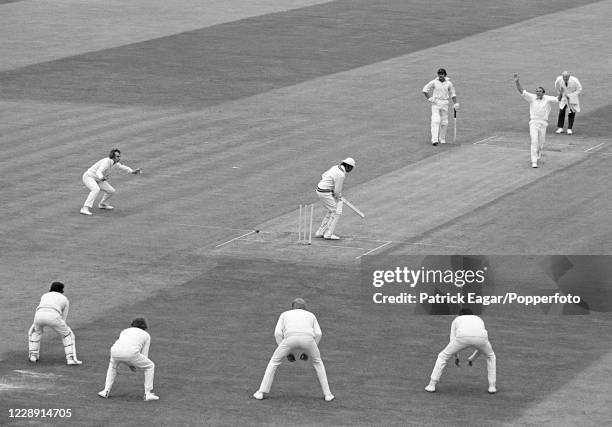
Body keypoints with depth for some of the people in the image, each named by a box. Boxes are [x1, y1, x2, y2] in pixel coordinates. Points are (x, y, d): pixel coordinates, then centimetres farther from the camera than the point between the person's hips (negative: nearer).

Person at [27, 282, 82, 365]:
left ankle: (33, 355, 32)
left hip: (39, 315, 3)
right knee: (68, 334, 19)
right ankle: (70, 358, 8)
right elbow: (63, 319, 29)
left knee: (36, 331, 36)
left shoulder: (44, 296, 37)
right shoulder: (65, 300, 29)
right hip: (53, 317, -3)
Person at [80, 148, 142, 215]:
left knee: (111, 191, 7)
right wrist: (102, 178, -65)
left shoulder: (115, 162, -2)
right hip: (88, 177, -9)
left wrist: (132, 171, 7)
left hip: (97, 180, 9)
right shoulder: (106, 162, -29)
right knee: (96, 189, -36)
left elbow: (121, 167, 17)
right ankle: (85, 209, -42)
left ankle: (102, 204, 33)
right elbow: (98, 172, -43)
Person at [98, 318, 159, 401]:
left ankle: (106, 391, 32)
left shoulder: (124, 331, 37)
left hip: (115, 351, 4)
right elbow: (144, 355, 25)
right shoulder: (146, 335, 29)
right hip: (131, 353, -4)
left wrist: (130, 365, 36)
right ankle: (148, 394, 17)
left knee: (112, 365, 40)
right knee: (150, 366, 22)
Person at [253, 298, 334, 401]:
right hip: (308, 338, 1)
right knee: (317, 362, 28)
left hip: (290, 338, -1)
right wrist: (307, 353, 28)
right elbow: (318, 334, 22)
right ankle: (327, 394, 24)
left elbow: (277, 333, 20)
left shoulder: (285, 314, 35)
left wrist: (288, 353, 23)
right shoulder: (310, 315, 37)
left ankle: (261, 392, 14)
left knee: (274, 361, 20)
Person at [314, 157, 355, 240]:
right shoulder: (341, 175, -21)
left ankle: (320, 232, 21)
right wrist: (339, 199, 5)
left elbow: (323, 176, 20)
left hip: (320, 189, 10)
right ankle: (328, 234, -1)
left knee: (330, 212, 19)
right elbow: (337, 191, -15)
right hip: (325, 193, -10)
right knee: (336, 212, -2)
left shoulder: (336, 167, 8)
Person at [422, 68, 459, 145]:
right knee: (435, 120, -15)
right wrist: (429, 98, -7)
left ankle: (442, 139, 20)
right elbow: (425, 90, 3)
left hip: (445, 104, 3)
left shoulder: (449, 83, 2)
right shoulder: (434, 82, -3)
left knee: (444, 122, 5)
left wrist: (455, 103, -1)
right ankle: (434, 140, -22)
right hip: (435, 103, -3)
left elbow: (452, 94, 10)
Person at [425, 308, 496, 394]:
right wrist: (472, 358, 55)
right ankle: (492, 387, 28)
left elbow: (452, 341, 29)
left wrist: (456, 357, 44)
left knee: (443, 356, 21)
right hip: (481, 337, 2)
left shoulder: (456, 320, 37)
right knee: (490, 356, 34)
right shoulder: (479, 320, 42)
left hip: (463, 337, -2)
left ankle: (431, 386, 18)